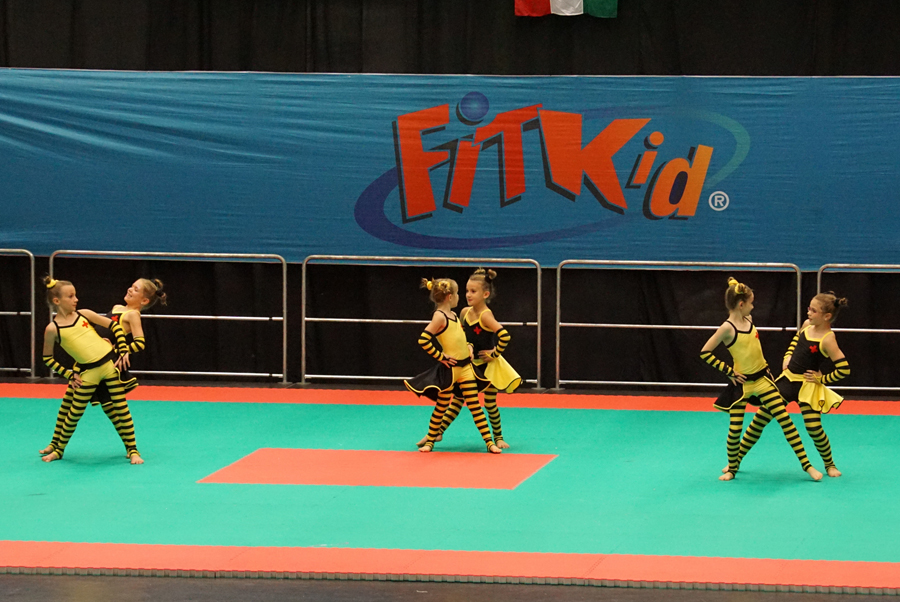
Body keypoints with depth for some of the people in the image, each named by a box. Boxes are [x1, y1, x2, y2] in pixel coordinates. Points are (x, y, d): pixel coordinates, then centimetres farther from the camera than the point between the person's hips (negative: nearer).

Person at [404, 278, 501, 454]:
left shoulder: (453, 315, 8)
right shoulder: (439, 316, -15)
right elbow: (423, 340, -24)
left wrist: (469, 348, 9)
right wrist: (440, 357, -17)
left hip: (465, 367, 7)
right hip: (449, 368, -7)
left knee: (475, 406, 5)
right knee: (441, 406, 7)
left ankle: (489, 442, 5)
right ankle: (430, 440, 22)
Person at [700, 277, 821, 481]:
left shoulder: (748, 320, 3)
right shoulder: (727, 328, -16)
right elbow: (704, 352, -17)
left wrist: (764, 366, 15)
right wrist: (729, 371, -13)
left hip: (762, 379, 5)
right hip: (742, 383, -5)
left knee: (784, 419, -2)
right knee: (735, 430, 0)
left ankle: (807, 465, 0)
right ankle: (732, 469, 23)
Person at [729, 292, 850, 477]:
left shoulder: (827, 340, -21)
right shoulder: (807, 325, 0)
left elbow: (844, 369, -22)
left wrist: (822, 379, -11)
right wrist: (788, 357, 9)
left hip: (807, 386, -7)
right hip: (787, 379, 7)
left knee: (814, 428, -8)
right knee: (760, 418, 7)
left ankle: (829, 464, 21)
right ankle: (737, 459, 17)